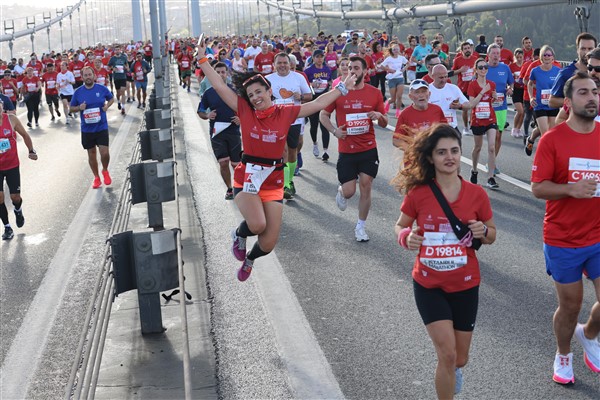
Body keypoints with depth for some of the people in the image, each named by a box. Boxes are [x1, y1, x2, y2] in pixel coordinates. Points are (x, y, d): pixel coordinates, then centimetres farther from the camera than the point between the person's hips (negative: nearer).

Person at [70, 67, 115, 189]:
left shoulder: (102, 89, -3)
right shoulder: (78, 92, -1)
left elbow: (111, 98, 15)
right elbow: (71, 108, 9)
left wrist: (107, 106, -5)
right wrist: (79, 108, -12)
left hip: (101, 127, -1)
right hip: (87, 129, 1)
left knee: (104, 153, -9)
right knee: (91, 154, 10)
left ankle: (105, 171, 22)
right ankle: (96, 177, 27)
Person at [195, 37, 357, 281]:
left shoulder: (286, 113, 2)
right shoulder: (245, 111, -2)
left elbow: (317, 104, 7)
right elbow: (219, 86, -4)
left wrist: (342, 88, 9)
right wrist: (202, 60, -7)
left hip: (273, 183, 2)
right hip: (247, 177, -2)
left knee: (268, 244, 1)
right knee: (257, 225, -29)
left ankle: (249, 259, 39)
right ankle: (239, 235, 10)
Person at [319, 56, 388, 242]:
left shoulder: (375, 93, 2)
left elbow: (384, 123, 10)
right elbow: (323, 114, 8)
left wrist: (379, 116, -13)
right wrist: (334, 130, -9)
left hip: (368, 150, 1)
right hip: (346, 150, -1)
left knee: (366, 186, -1)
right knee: (349, 191, -2)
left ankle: (360, 226, 15)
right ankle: (341, 191, 37)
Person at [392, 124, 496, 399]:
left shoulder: (477, 194, -9)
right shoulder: (417, 193, -12)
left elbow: (492, 236, 4)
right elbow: (400, 226, 3)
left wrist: (482, 232, -18)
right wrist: (406, 238, -19)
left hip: (465, 286, 2)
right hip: (429, 285, -2)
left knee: (459, 359, 14)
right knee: (447, 354, -13)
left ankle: (453, 369, 53)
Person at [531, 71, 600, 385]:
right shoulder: (552, 139, -10)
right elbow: (537, 188, -13)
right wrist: (571, 188, -28)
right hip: (563, 241, -3)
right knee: (570, 307, 10)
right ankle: (563, 355, 37)